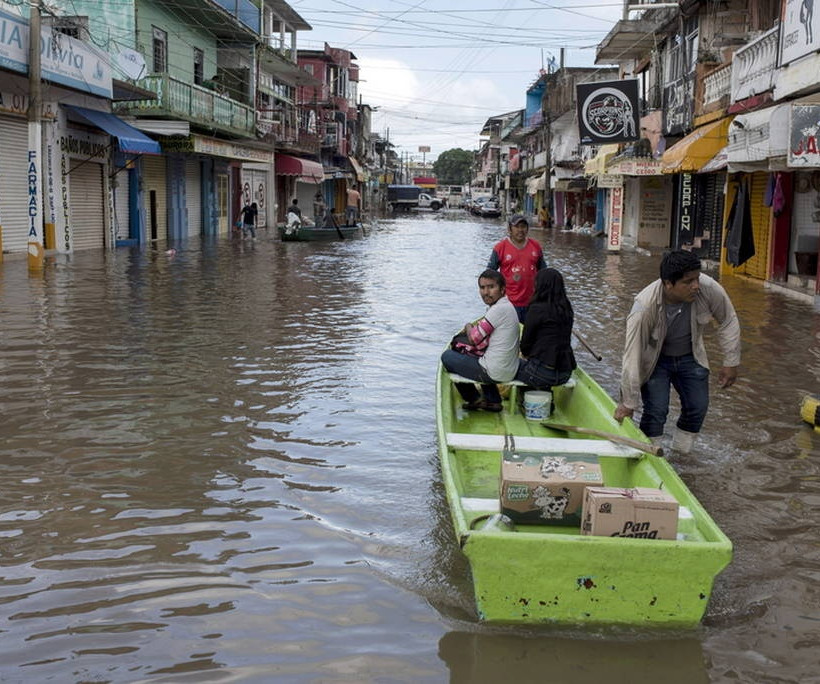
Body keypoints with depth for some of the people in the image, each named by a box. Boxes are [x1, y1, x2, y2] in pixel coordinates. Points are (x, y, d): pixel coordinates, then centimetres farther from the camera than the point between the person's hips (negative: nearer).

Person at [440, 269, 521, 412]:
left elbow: (475, 338, -15)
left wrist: (468, 327, 4)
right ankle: (493, 400, 31)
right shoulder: (508, 306, 10)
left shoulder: (499, 309, -21)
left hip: (495, 373, -10)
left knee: (447, 356, 7)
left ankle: (474, 399, 17)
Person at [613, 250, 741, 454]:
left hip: (689, 357, 4)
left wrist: (731, 363, -4)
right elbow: (632, 355, -31)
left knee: (698, 407, 1)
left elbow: (728, 322, -7)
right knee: (656, 411, -14)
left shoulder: (709, 289, -28)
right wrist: (628, 403, -25)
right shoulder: (645, 306, -37)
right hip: (655, 360, -4)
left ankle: (681, 453, 22)